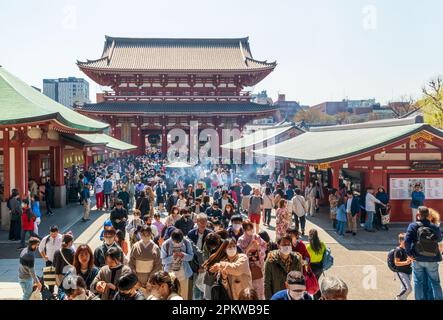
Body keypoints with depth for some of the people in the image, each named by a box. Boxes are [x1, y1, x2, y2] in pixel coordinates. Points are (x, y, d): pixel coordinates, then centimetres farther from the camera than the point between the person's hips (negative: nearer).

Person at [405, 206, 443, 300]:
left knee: (418, 282, 10)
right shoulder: (434, 227, -6)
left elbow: (407, 241, -19)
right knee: (435, 282, 14)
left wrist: (409, 253, -6)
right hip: (432, 260, 1)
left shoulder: (413, 226, -11)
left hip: (417, 259, -1)